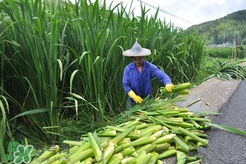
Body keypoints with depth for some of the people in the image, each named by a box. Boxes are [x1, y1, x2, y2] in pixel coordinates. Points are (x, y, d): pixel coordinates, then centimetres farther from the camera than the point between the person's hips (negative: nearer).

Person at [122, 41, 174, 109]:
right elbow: (125, 85, -9)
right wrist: (134, 96, -22)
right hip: (133, 100, 0)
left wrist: (168, 83, -40)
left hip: (147, 98, 1)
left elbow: (161, 75, -18)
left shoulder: (150, 67, -9)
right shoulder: (128, 69, -9)